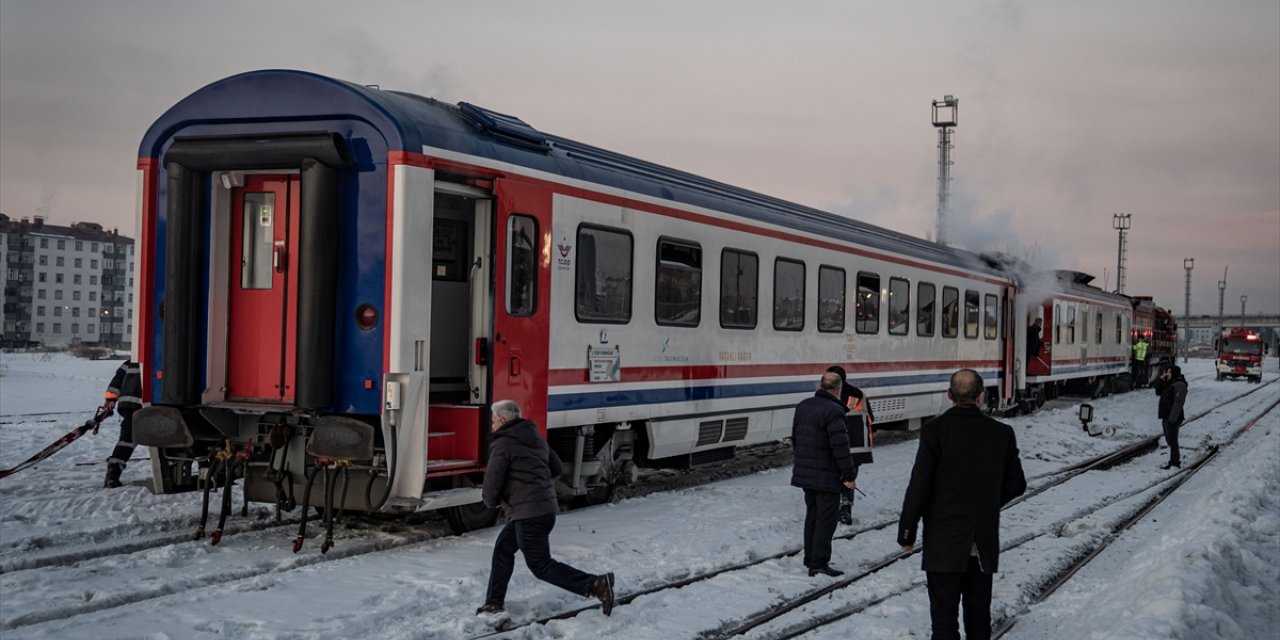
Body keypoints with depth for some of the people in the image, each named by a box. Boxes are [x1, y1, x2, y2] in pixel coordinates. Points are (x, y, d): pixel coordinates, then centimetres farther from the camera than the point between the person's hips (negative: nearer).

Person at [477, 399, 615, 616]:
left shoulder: (502, 445, -11)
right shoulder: (535, 438, 16)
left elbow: (492, 482, -13)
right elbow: (557, 468, 23)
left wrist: (490, 500, 8)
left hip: (527, 513, -10)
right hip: (547, 507, 10)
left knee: (541, 566, -4)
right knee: (503, 547, 21)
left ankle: (596, 585, -12)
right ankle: (494, 602, 26)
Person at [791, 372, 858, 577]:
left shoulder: (803, 406, 7)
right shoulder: (833, 411, -19)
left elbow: (795, 438, 15)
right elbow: (840, 446, -21)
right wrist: (849, 474, -15)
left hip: (805, 473, 8)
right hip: (827, 476, -8)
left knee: (812, 515, 18)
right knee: (826, 519, -1)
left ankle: (810, 559, 25)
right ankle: (819, 564, -2)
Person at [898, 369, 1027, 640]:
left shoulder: (934, 430, -12)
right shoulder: (1002, 433, -1)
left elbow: (919, 486, -14)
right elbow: (1016, 484, 7)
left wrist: (906, 532, -4)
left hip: (943, 541, -4)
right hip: (985, 542, 4)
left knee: (944, 617, 1)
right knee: (979, 614, 16)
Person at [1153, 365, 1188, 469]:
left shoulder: (1179, 385, -16)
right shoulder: (1169, 383, 16)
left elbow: (1178, 402, -23)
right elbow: (1158, 392, 18)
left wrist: (1172, 418, -27)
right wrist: (1161, 379, 5)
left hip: (1172, 417, -10)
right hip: (1166, 416, 10)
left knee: (1172, 440, -3)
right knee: (1169, 439, 17)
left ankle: (1174, 461, 5)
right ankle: (1176, 458, 28)